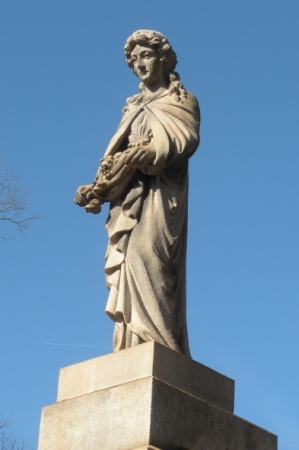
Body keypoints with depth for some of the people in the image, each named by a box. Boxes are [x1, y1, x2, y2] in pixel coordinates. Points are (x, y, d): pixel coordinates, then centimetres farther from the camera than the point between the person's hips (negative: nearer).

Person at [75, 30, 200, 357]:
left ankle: (156, 343, -33)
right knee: (127, 267, -7)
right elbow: (116, 157, 17)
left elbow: (185, 139, -7)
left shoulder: (180, 100, 12)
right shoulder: (134, 109, 28)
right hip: (129, 197, 6)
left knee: (143, 255, -25)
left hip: (159, 192, -6)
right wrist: (99, 188, -1)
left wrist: (147, 153, -22)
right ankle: (133, 349, -14)